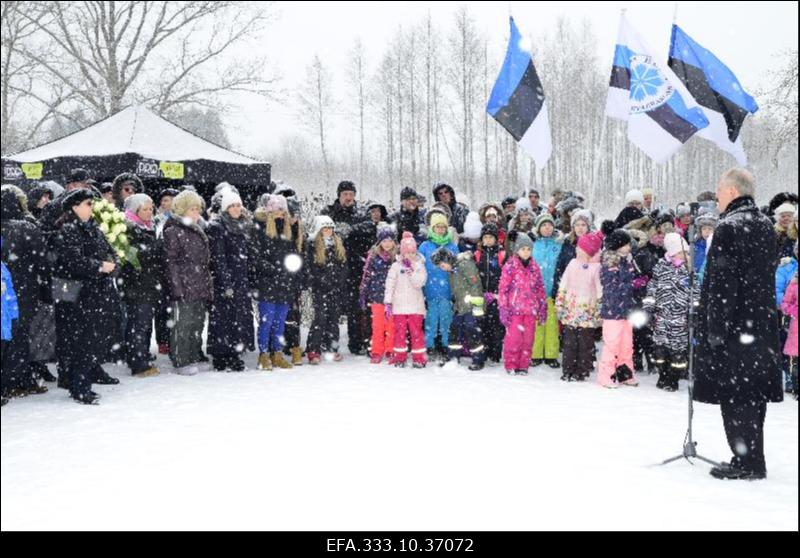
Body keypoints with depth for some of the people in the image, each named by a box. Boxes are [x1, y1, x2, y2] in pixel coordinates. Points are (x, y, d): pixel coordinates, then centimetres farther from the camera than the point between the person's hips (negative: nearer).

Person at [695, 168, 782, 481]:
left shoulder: (729, 227, -14)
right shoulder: (766, 226, 13)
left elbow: (721, 283, -18)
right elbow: (769, 274, 18)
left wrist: (715, 329, -16)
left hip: (735, 325, -9)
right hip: (763, 324, 9)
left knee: (735, 395, -1)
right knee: (754, 392, 14)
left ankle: (746, 461, 3)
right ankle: (753, 460, 23)